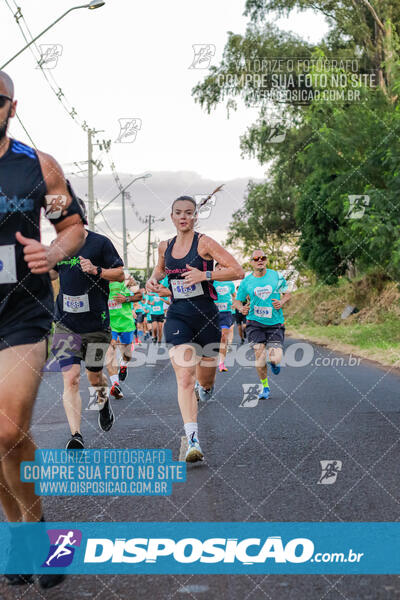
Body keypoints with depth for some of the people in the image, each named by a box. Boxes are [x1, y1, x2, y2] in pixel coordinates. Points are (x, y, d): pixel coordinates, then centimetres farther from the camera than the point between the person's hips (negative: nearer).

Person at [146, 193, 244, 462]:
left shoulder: (205, 243, -7)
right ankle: (193, 441, -18)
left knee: (206, 382, 10)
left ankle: (204, 388, 49)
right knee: (184, 377, -15)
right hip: (177, 316, 2)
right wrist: (154, 279, 9)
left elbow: (238, 271, -12)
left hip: (206, 315, -2)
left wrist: (205, 274, -23)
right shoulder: (165, 246, 8)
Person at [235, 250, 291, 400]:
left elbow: (287, 294, 12)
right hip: (255, 322, 0)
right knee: (260, 355, -12)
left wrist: (281, 302, -10)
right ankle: (265, 387, 11)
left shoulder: (276, 276, 2)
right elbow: (238, 300, 11)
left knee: (275, 359, -12)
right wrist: (241, 308, -11)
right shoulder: (246, 282, 2)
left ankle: (274, 363, 29)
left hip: (275, 323, 0)